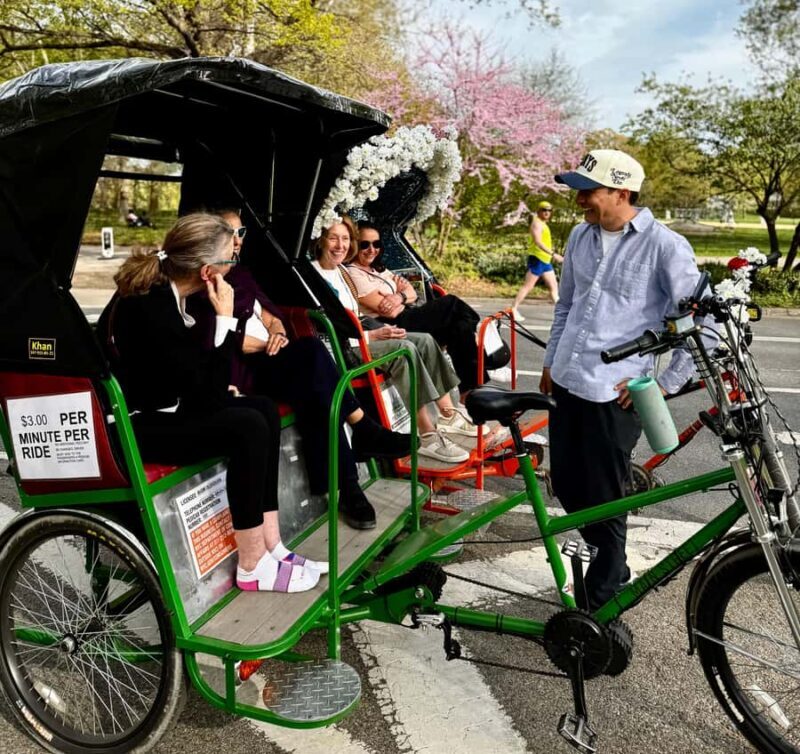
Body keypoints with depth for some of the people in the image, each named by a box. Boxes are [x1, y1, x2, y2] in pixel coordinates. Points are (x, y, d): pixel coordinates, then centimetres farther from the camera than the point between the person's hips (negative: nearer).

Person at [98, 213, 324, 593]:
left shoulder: (157, 290, 1)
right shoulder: (153, 308, -27)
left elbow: (196, 378, 13)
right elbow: (209, 396, -24)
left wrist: (222, 388, -2)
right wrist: (225, 318, -21)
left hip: (155, 407, 10)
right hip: (129, 426, -10)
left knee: (264, 408, 0)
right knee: (248, 426, -23)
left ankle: (270, 545, 0)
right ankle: (253, 566, -11)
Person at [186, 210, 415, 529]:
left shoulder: (241, 274, 23)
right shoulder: (200, 287, -1)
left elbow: (271, 316, 19)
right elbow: (216, 341, -12)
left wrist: (278, 334, -3)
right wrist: (268, 344, -10)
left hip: (268, 362, 7)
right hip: (240, 372, -7)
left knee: (314, 394, -27)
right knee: (311, 352, -30)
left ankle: (347, 488, -27)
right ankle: (365, 431, -23)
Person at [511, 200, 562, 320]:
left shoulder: (544, 224, 19)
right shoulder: (537, 223, -11)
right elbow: (538, 242, -24)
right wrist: (553, 254, -30)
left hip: (545, 260, 10)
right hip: (537, 259, -10)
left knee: (554, 286, 8)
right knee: (527, 286, -7)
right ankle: (514, 309, -2)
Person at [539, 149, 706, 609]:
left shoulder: (664, 246, -12)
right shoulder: (581, 236, 8)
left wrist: (667, 383, -10)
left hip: (615, 394, -7)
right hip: (566, 383, 7)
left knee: (604, 500, 5)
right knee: (567, 486, 17)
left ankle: (602, 596, 27)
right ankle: (612, 564, 43)